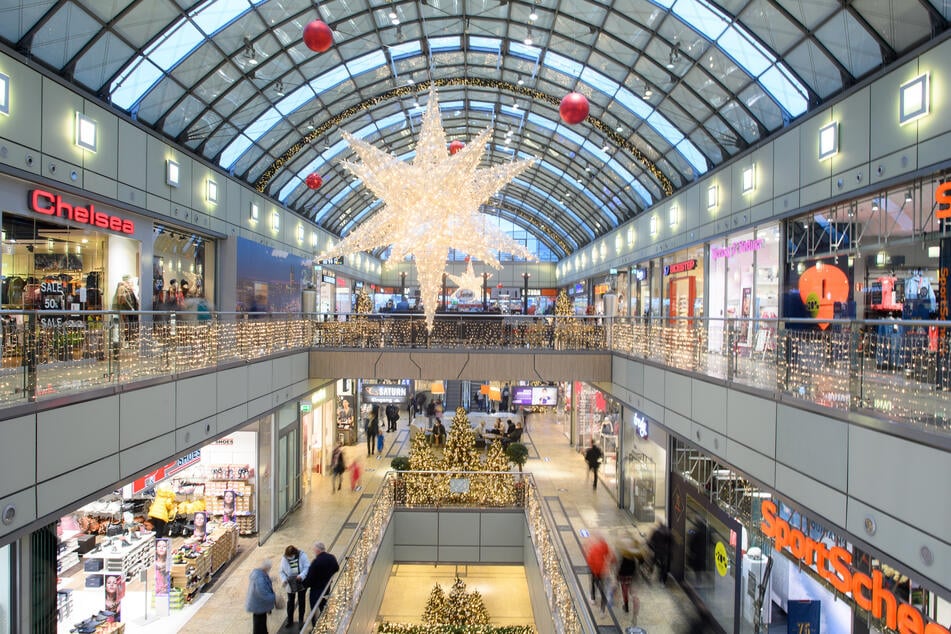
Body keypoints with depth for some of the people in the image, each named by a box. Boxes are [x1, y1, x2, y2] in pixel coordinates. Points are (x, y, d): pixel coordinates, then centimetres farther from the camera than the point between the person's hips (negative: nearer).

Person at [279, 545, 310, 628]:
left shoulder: (302, 555, -18)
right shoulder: (284, 559, -11)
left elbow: (307, 567, -19)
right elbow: (281, 571, -4)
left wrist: (301, 576, -34)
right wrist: (284, 579, -21)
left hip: (301, 583, -1)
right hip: (290, 585, 2)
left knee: (301, 601, 13)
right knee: (290, 602, 13)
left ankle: (301, 620, 29)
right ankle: (290, 621, 30)